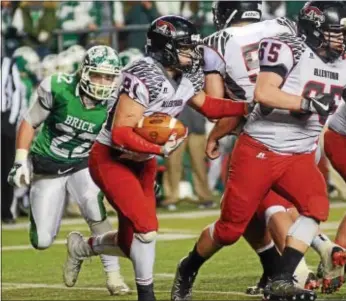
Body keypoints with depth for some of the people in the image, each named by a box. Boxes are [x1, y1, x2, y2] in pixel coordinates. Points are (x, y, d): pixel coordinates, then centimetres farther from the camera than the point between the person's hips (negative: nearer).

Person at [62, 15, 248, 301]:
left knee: (131, 244, 9)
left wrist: (250, 107, 6)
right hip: (111, 159, -8)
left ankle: (82, 247, 37)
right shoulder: (143, 77, -27)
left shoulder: (187, 77, -1)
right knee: (146, 228, -19)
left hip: (142, 162, 8)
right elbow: (121, 134, -29)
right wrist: (161, 149, -29)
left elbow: (208, 106, 18)